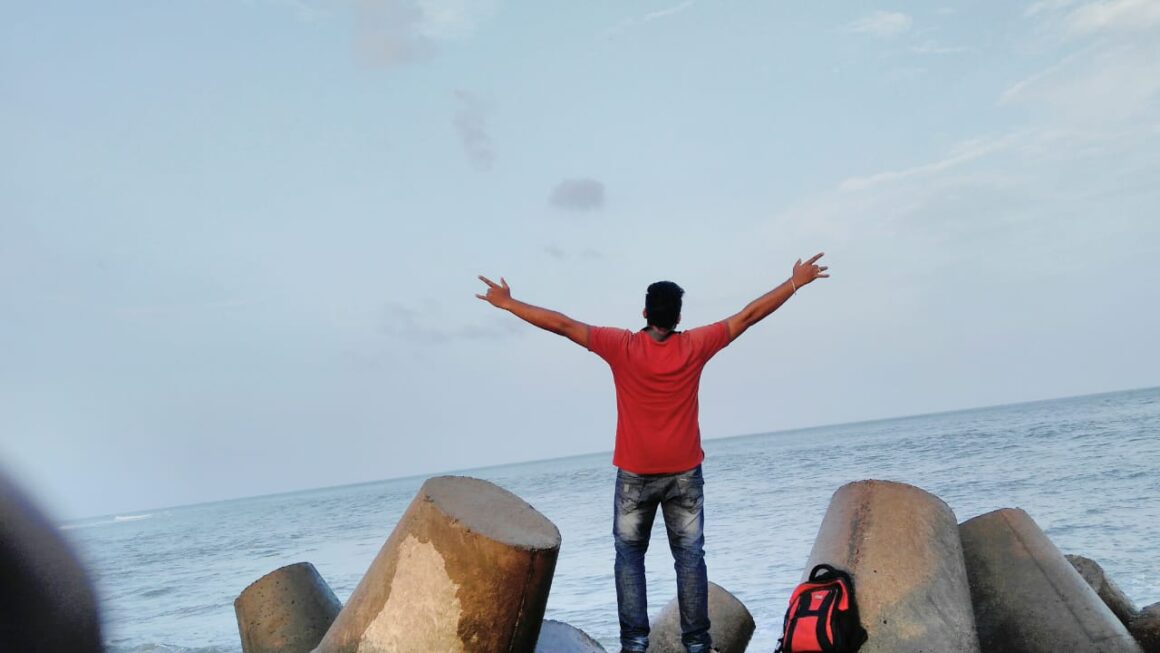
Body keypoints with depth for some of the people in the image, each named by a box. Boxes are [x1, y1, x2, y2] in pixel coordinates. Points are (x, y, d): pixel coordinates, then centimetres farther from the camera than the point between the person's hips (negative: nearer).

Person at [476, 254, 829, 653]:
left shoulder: (621, 347, -9)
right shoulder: (695, 347, -6)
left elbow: (562, 324, -8)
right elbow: (749, 315, 0)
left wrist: (508, 304, 1)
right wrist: (796, 282, 9)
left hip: (635, 474, -1)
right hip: (684, 473, 1)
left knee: (629, 555, 10)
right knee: (690, 556, 8)